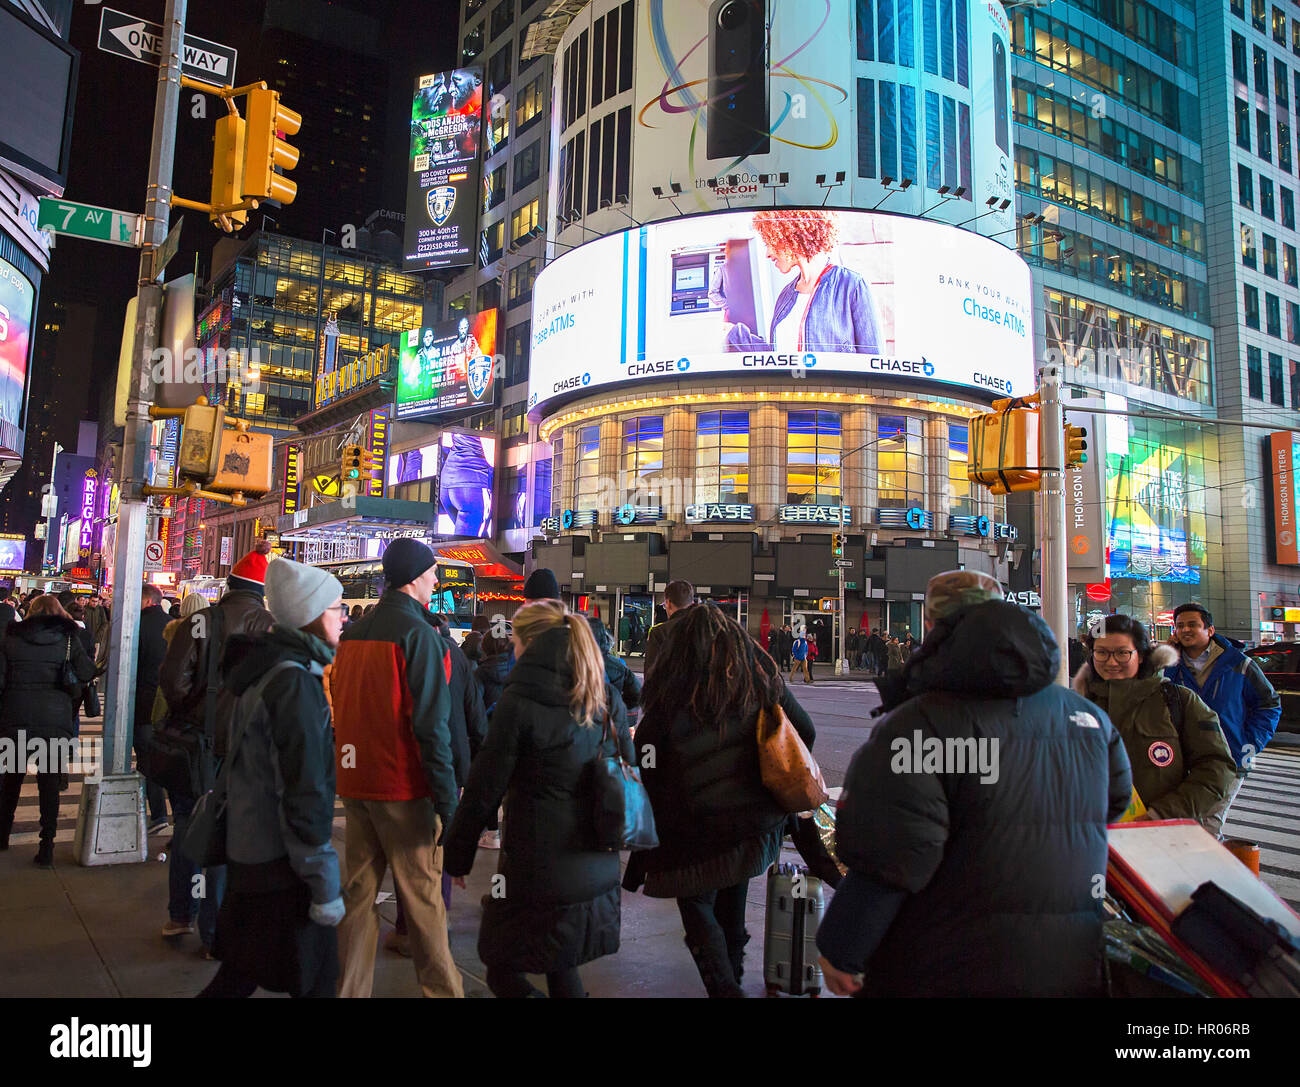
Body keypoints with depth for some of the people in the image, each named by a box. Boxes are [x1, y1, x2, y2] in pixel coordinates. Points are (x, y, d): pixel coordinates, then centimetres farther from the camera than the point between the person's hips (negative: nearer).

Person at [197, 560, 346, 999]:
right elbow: (305, 790, -24)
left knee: (242, 971, 21)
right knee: (314, 978, 3)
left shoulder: (266, 669, 11)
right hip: (281, 863, -10)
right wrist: (324, 882, -20)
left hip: (248, 850, 10)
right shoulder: (296, 681, -21)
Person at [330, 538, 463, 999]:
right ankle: (442, 988, 16)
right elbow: (431, 724, -18)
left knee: (358, 890, 14)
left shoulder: (352, 632, 9)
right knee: (422, 895, 4)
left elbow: (340, 708, 16)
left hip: (355, 782, 7)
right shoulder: (418, 632, -14)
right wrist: (448, 798, -15)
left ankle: (350, 988, 22)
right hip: (404, 786, -7)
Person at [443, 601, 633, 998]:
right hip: (598, 871, 7)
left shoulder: (518, 702, -14)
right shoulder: (607, 701, 3)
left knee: (503, 969, 12)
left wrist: (457, 853, 2)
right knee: (562, 966, 23)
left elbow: (484, 789, -10)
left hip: (536, 870, -6)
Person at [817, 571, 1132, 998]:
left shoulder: (922, 721, -21)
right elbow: (1116, 802, 18)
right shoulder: (1091, 717, 1)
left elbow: (885, 862, -24)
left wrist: (840, 950, -11)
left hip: (945, 975, -5)